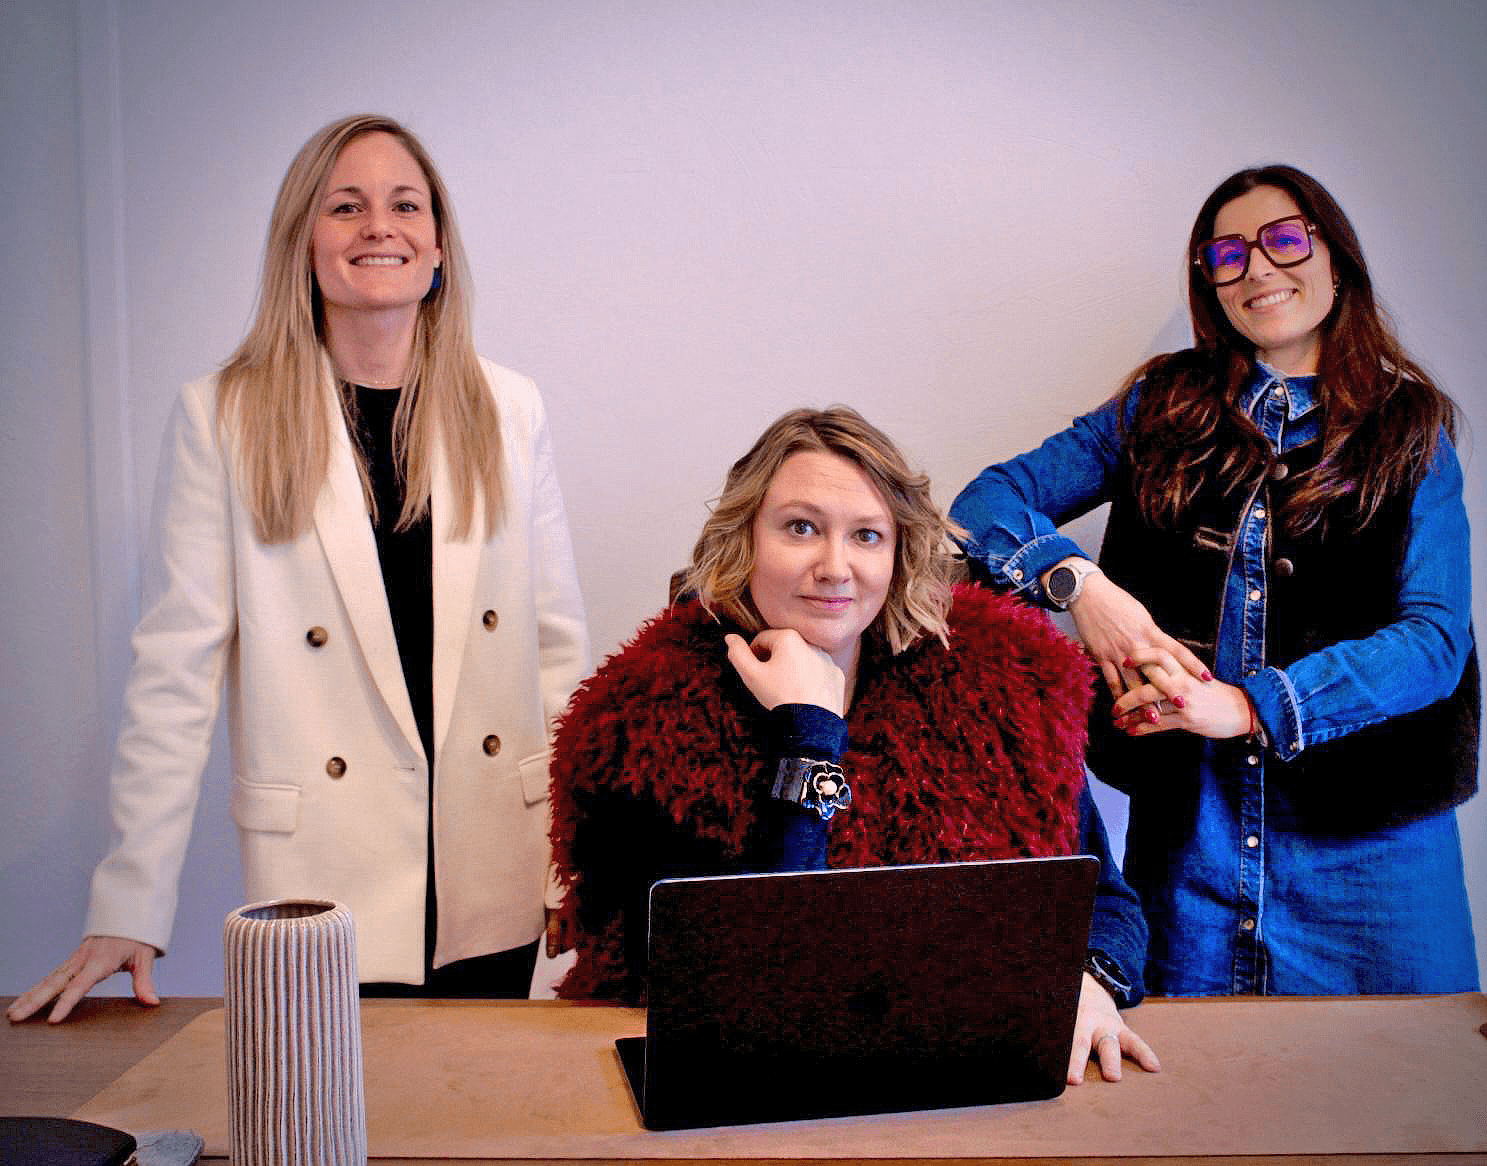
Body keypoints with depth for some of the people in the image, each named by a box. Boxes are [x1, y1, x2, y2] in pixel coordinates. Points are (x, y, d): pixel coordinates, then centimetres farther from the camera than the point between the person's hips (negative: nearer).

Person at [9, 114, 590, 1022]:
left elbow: (559, 644, 8)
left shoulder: (509, 412, 4)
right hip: (325, 887, -2)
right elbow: (176, 669, -3)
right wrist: (128, 911, -6)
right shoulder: (223, 419, -3)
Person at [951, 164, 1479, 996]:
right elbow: (990, 500, 3)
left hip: (1365, 842, -1)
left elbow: (1435, 637, -7)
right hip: (1186, 828, 1)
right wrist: (1077, 581, -18)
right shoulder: (1164, 406, 8)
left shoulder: (1410, 432, 4)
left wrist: (1251, 704, -21)